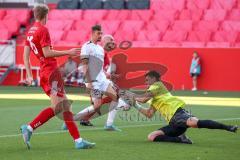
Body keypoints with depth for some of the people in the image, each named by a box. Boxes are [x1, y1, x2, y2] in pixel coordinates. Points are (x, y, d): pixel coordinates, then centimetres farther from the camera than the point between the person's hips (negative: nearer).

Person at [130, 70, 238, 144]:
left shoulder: (157, 85, 10)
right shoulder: (154, 100, 36)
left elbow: (144, 98, -2)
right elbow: (149, 114, 34)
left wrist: (134, 97, 18)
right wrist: (136, 106, 36)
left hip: (176, 110, -9)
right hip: (173, 123, 9)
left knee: (193, 122, -41)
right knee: (151, 137, 2)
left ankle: (227, 127, -44)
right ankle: (180, 139, -13)